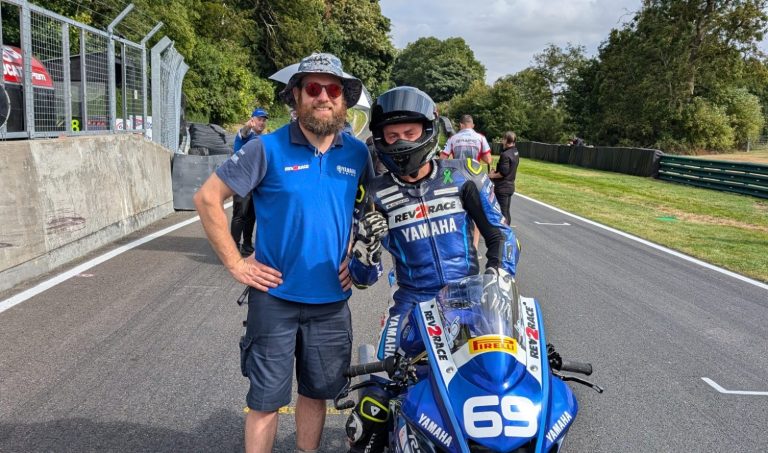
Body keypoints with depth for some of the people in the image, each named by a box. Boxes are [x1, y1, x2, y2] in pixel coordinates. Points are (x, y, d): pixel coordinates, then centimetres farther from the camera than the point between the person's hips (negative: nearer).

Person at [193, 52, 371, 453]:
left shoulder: (357, 153, 1)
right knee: (266, 399, 7)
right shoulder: (268, 149, -9)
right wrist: (235, 263, -9)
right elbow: (207, 198, -7)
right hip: (275, 297, -3)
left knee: (317, 392, 18)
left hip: (331, 299, 4)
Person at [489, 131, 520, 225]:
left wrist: (493, 175, -7)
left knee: (502, 213, -4)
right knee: (506, 212, 16)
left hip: (502, 188, -9)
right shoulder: (516, 153, 9)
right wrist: (496, 172, 11)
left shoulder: (505, 154, -20)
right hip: (510, 186, 9)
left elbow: (503, 172, -22)